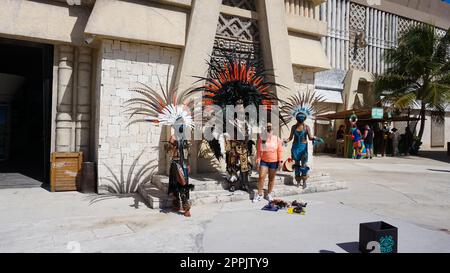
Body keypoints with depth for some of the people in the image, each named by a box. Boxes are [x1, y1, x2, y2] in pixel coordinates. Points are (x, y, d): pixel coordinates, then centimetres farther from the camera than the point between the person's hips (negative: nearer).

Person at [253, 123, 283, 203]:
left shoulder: (277, 139, 0)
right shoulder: (261, 139, 0)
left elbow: (280, 151, -1)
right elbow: (259, 150, 2)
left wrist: (280, 161, -6)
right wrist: (258, 160, -4)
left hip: (274, 162, 0)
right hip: (264, 161, 0)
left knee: (271, 178, 9)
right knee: (261, 177, -6)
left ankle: (269, 194, 23)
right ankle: (259, 194, 5)